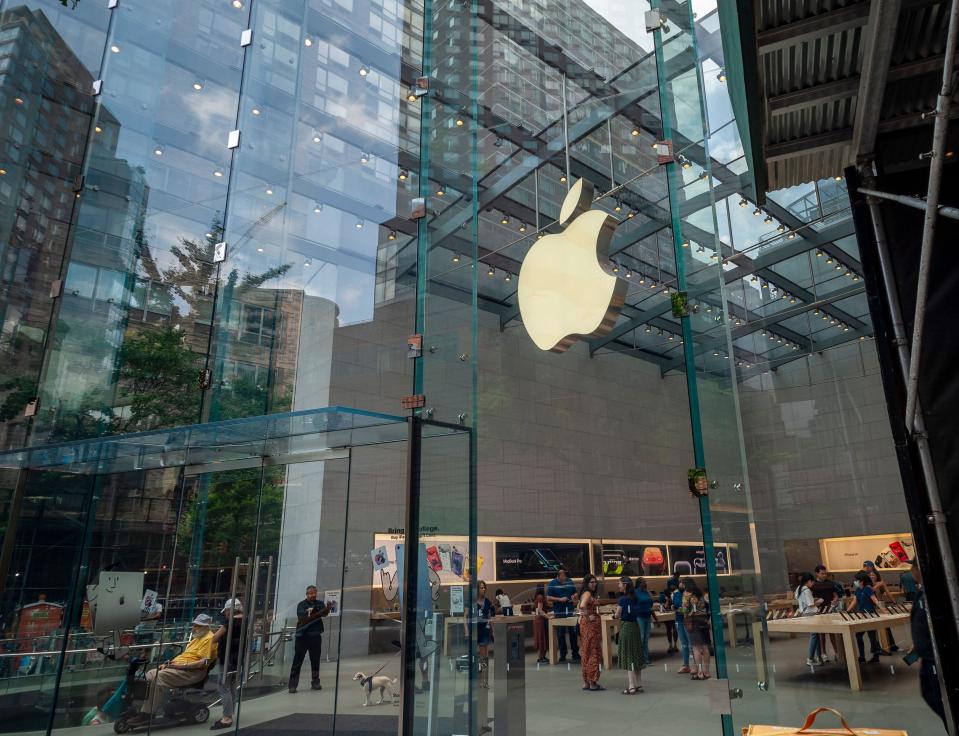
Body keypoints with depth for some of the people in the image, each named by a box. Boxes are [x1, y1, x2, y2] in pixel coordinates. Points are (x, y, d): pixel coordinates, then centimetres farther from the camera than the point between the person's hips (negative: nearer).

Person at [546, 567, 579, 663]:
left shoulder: (570, 582, 6)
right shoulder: (552, 584, -6)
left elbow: (575, 593, 17)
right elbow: (548, 598, -8)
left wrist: (574, 596, -6)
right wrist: (560, 599, -17)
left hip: (570, 611, 3)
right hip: (559, 613, -3)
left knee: (573, 633, 7)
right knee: (560, 634, 4)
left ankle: (575, 653, 18)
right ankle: (562, 655, 14)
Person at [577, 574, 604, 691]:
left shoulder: (592, 594, 15)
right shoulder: (587, 594, -15)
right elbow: (582, 606, -34)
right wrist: (588, 617, -23)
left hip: (593, 625, 10)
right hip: (590, 624, -10)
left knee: (587, 653, 12)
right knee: (592, 653, -4)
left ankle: (586, 682, 18)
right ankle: (592, 682, 2)